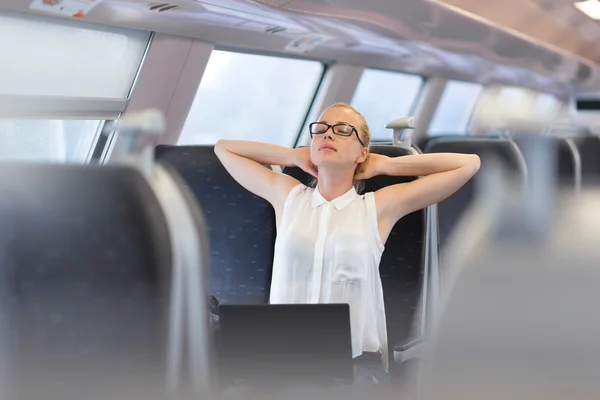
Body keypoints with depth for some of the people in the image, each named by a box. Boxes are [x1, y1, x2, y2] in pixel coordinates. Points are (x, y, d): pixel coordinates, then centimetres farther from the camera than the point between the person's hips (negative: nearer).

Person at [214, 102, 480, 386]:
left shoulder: (379, 207, 4)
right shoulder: (287, 196, 11)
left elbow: (468, 164, 5)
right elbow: (224, 148, 22)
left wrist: (385, 165, 7)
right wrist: (293, 157, 13)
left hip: (358, 362, -1)